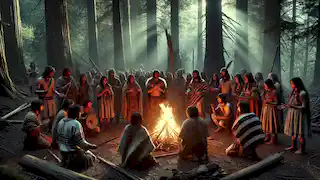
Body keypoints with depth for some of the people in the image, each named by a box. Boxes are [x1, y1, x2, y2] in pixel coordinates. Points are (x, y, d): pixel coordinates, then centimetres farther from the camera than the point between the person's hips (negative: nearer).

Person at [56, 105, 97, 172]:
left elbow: (58, 138, 10)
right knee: (90, 158, 7)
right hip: (73, 153, -8)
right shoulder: (76, 124, -22)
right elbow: (80, 142, -20)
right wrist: (91, 146, -8)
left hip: (62, 151, 8)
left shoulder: (61, 122, 1)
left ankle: (65, 164, 11)